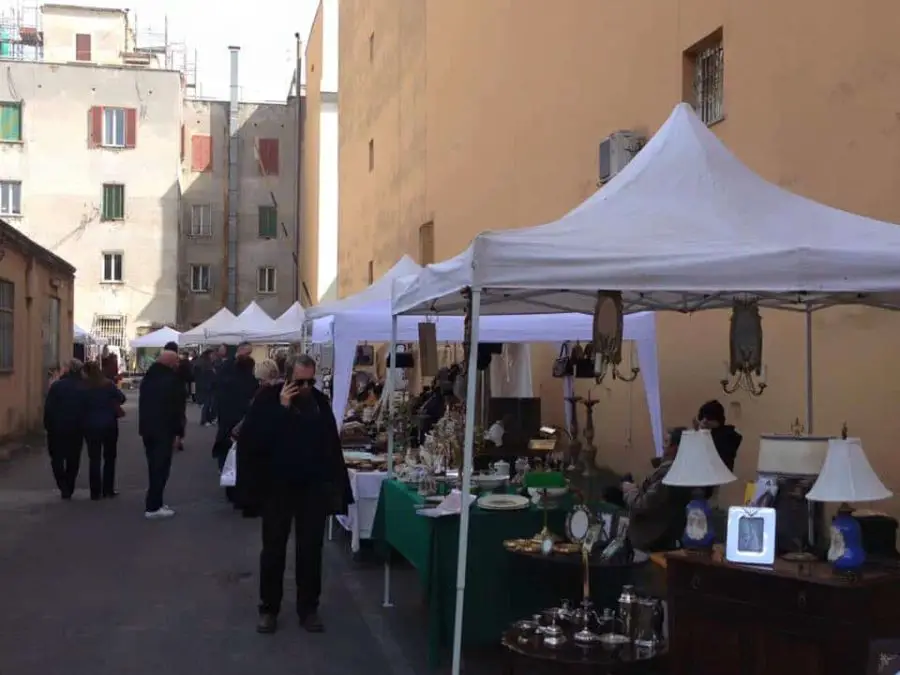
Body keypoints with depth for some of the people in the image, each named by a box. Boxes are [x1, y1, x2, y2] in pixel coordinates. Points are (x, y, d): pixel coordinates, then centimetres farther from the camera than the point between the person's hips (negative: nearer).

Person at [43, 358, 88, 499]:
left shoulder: (56, 386, -9)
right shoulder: (83, 387, -3)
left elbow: (48, 408, -9)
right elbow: (87, 408, 2)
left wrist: (48, 426, 0)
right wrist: (84, 427, 11)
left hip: (57, 429, -2)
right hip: (77, 429, 2)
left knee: (57, 459, 9)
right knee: (73, 460, 11)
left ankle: (64, 487, -4)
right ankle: (69, 490, 14)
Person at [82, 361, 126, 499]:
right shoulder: (108, 384, -9)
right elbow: (121, 398, -1)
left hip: (90, 425, 1)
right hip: (109, 425, 0)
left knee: (94, 458, 7)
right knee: (109, 457, 12)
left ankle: (95, 491, 4)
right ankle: (108, 489, 10)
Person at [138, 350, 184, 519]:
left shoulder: (148, 376, 14)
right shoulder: (173, 379, -14)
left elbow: (142, 403, 18)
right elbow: (177, 408, -18)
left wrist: (143, 427, 21)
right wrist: (177, 432, -14)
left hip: (147, 427, 8)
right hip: (164, 429, -8)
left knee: (154, 466, 17)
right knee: (161, 467, -4)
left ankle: (155, 502, 22)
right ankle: (153, 507, -4)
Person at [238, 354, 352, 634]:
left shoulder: (320, 402, 1)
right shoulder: (268, 399, -9)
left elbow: (332, 447, 3)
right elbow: (250, 439, -21)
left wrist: (336, 488, 0)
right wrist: (281, 409, -26)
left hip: (313, 488, 2)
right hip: (277, 487, -2)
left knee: (310, 550, 8)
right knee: (273, 549, 8)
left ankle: (308, 608, 20)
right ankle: (269, 608, 21)